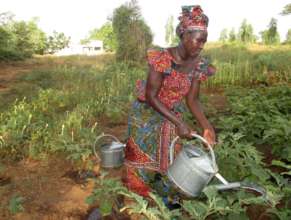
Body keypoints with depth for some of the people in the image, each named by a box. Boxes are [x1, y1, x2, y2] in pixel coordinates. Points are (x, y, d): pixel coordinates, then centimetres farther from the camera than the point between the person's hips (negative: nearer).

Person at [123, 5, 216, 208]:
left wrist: (206, 126, -16)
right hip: (147, 116, -4)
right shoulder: (163, 58, -27)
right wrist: (179, 123, -30)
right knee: (144, 159, 10)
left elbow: (192, 99, -3)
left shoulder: (199, 65, -9)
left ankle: (167, 200, 37)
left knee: (170, 161, 14)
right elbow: (151, 96, -26)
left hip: (172, 117, 5)